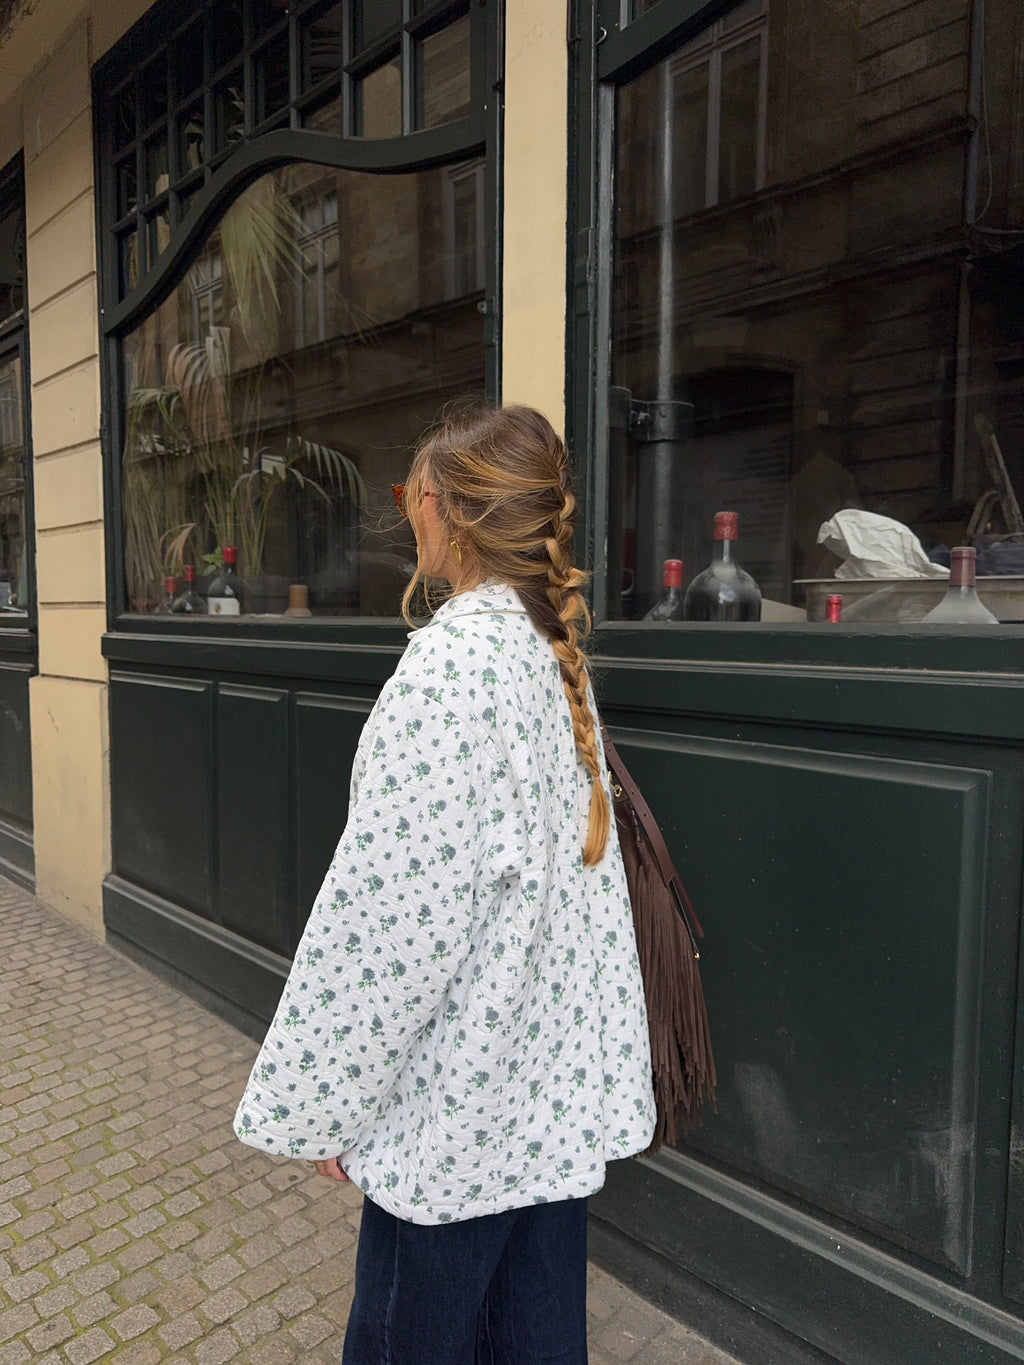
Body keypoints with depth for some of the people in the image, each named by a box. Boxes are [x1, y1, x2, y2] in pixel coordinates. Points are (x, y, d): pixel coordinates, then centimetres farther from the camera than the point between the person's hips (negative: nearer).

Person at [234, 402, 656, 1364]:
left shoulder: (451, 660, -23)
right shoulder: (553, 649, 4)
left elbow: (393, 902, -22)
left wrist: (313, 1100, -11)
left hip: (464, 1094, -8)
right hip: (554, 1070, 8)